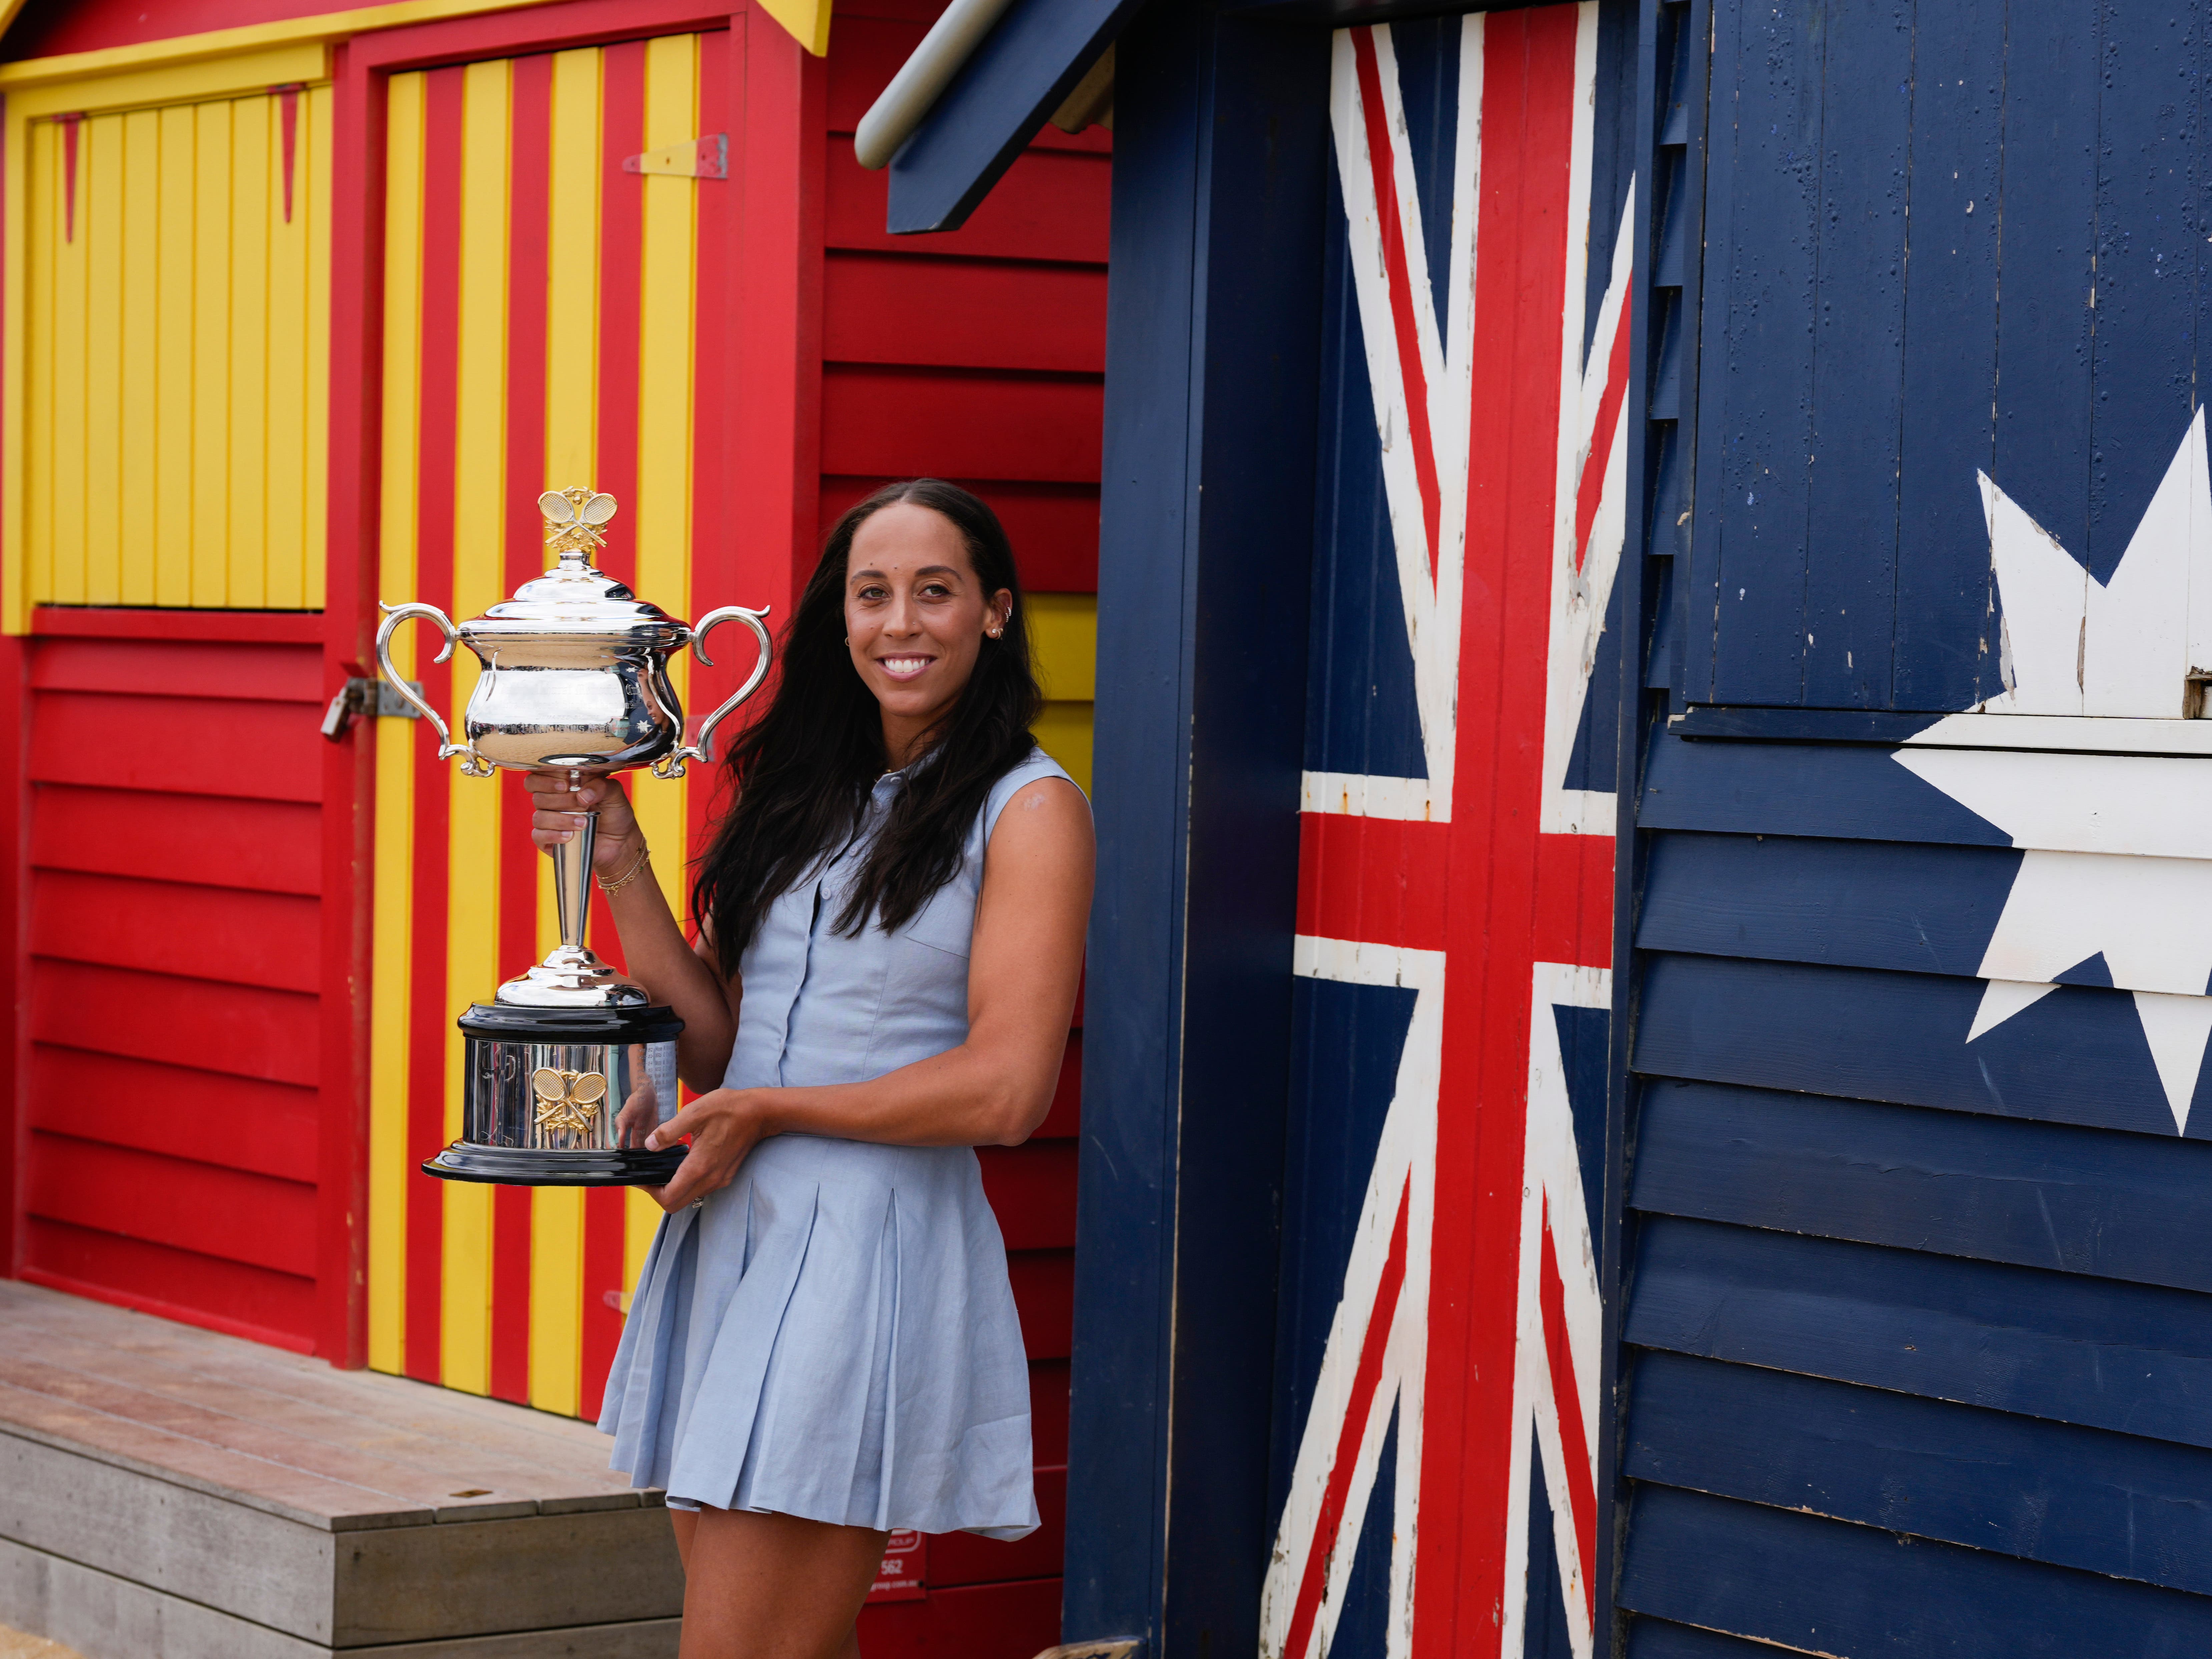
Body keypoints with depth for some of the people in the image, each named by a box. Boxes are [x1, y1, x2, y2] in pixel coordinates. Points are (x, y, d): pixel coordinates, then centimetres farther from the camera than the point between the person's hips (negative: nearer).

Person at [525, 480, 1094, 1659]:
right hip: (727, 1235, 7)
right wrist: (618, 868, 2)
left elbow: (1006, 1091, -13)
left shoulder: (1027, 809, -4)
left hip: (872, 1246, -7)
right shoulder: (805, 796, 15)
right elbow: (719, 1048, 11)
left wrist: (764, 1112, -7)